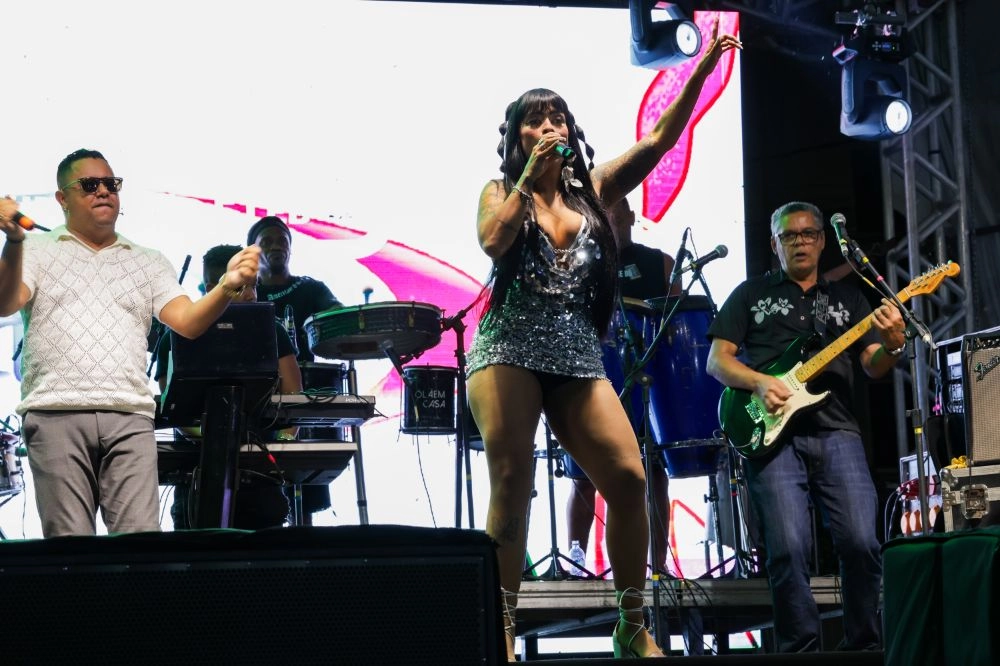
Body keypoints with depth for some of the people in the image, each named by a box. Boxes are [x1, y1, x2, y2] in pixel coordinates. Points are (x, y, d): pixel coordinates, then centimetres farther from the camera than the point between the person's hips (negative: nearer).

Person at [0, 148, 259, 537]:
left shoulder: (149, 262, 21)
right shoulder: (38, 251, 16)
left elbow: (188, 321, 8)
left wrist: (227, 287, -13)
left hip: (129, 418, 2)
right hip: (56, 414, -2)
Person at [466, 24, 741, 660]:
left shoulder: (594, 191, 15)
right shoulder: (500, 192, 10)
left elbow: (659, 139, 7)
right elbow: (493, 241, -12)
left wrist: (702, 70, -2)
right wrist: (531, 172, -8)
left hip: (578, 357, 3)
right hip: (509, 350, -3)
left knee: (628, 477, -10)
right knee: (512, 483, -14)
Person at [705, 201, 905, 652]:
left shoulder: (847, 297, 21)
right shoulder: (751, 293, 16)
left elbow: (873, 366, 11)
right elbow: (717, 360, 9)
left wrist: (893, 346, -12)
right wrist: (759, 383, -10)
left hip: (836, 432, 2)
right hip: (770, 434, -2)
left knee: (861, 542, -12)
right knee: (789, 549, -14)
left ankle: (863, 648, 4)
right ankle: (802, 651, -2)